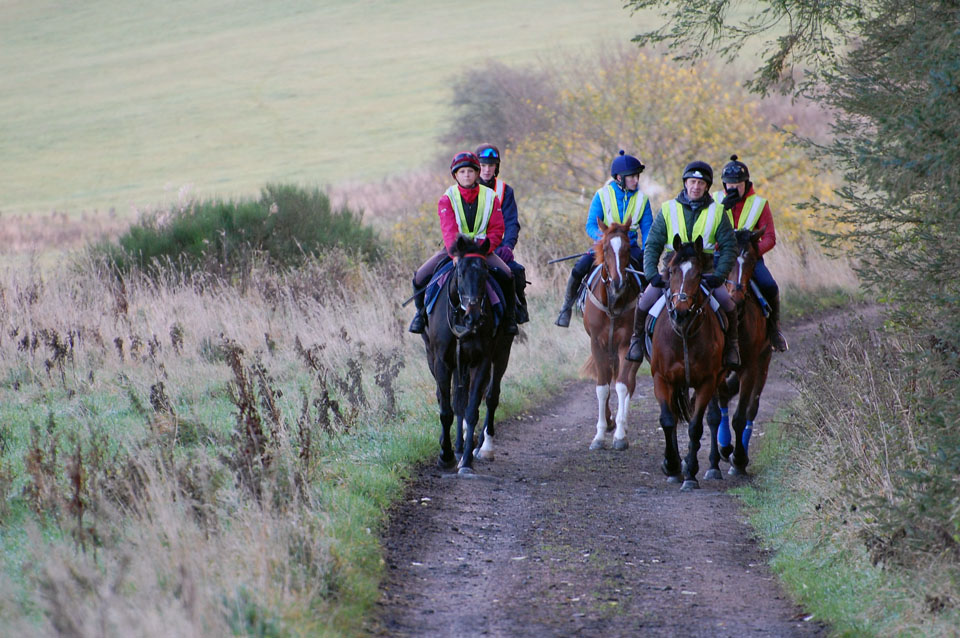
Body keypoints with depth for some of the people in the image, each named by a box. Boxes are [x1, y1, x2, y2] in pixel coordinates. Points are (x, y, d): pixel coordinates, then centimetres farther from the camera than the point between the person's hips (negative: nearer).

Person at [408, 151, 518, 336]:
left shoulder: (490, 197, -1)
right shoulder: (447, 199, -6)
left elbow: (496, 230, -3)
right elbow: (449, 230, -19)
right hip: (453, 248, 0)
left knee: (506, 275, -27)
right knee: (421, 276, -18)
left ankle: (509, 314, -4)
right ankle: (421, 312, 10)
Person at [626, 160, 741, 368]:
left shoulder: (717, 212, 3)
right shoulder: (668, 209, 3)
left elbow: (729, 246, 0)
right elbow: (652, 245, 2)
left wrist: (719, 274, -15)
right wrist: (651, 273, -14)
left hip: (705, 271, 0)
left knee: (726, 301, -24)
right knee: (647, 298, -24)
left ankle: (731, 344, 0)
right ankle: (637, 337, 3)